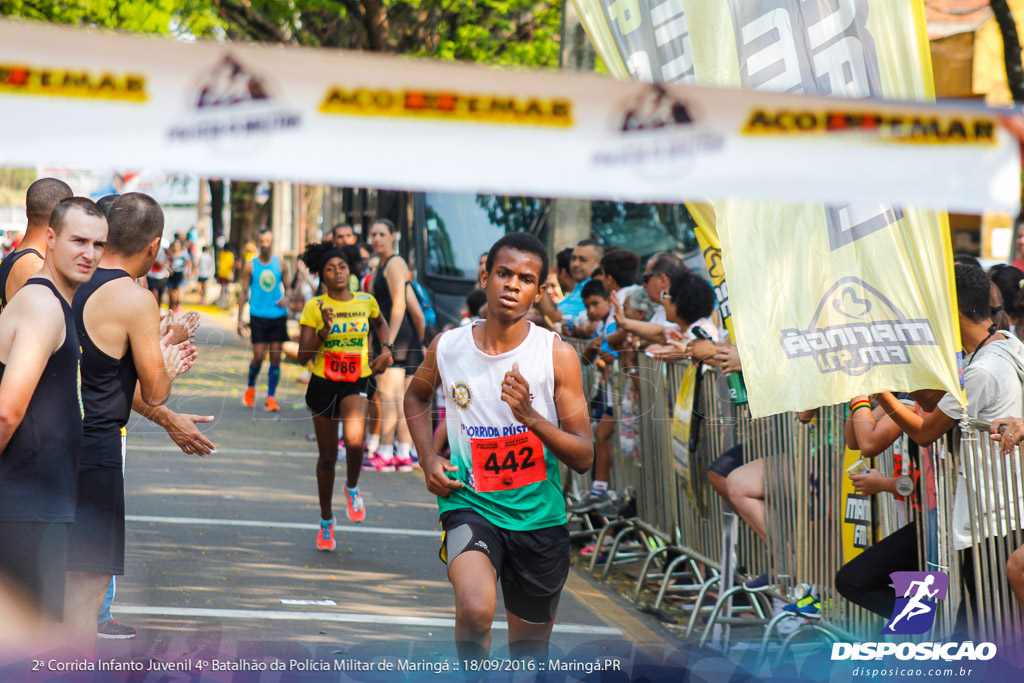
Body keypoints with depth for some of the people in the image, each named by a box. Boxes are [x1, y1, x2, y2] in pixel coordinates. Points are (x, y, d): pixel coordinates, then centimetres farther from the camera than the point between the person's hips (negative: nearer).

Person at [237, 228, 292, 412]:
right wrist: (240, 320, 1)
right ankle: (250, 388, 21)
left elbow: (288, 287, 15)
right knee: (258, 357, -5)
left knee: (275, 357, -1)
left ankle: (271, 397, 6)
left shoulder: (281, 265, 6)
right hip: (258, 316, -2)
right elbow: (243, 292, 5)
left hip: (278, 316, 2)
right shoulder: (250, 266, 1)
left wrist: (287, 297, -10)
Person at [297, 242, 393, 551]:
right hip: (323, 384, 0)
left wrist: (386, 351, 11)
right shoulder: (314, 307, -6)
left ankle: (352, 488, 4)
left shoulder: (366, 302, 1)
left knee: (355, 441, -28)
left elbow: (380, 323, 25)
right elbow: (303, 355, -10)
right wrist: (324, 333, -24)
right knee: (327, 456, 9)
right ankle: (326, 520, 30)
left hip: (356, 384, 0)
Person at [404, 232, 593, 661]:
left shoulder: (558, 356, -8)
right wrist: (428, 458, 5)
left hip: (538, 516, 1)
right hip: (469, 504, -1)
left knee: (530, 651, 14)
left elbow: (584, 458, -8)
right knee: (476, 609, -31)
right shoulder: (448, 347, -3)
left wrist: (531, 417, -24)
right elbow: (416, 397, 21)